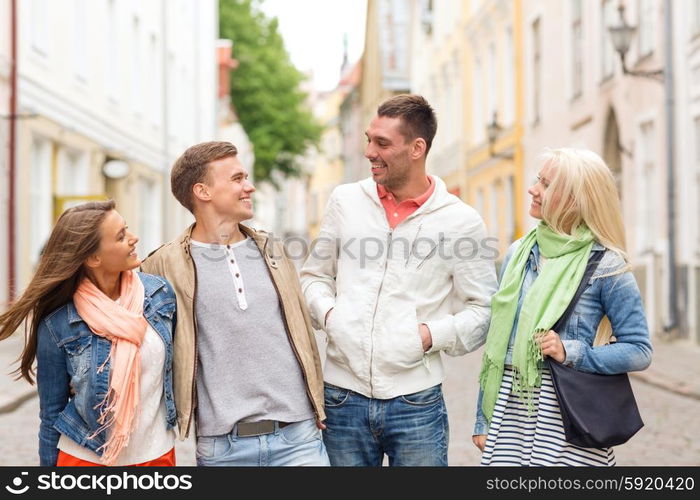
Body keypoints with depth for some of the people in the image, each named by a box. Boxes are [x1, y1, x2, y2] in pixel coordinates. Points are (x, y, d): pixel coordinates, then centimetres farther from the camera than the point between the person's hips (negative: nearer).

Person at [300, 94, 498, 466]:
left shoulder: (461, 221, 0)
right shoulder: (345, 200, 7)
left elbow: (483, 310, 4)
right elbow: (314, 275, 16)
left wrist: (433, 334, -11)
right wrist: (327, 312, -4)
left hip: (416, 403, -2)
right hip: (343, 397, 2)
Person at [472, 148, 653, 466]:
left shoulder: (605, 265, -6)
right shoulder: (519, 253, 8)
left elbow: (640, 351, -6)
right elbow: (495, 340, 12)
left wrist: (571, 352, -18)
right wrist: (483, 418, 11)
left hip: (569, 411, -4)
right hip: (510, 403, 4)